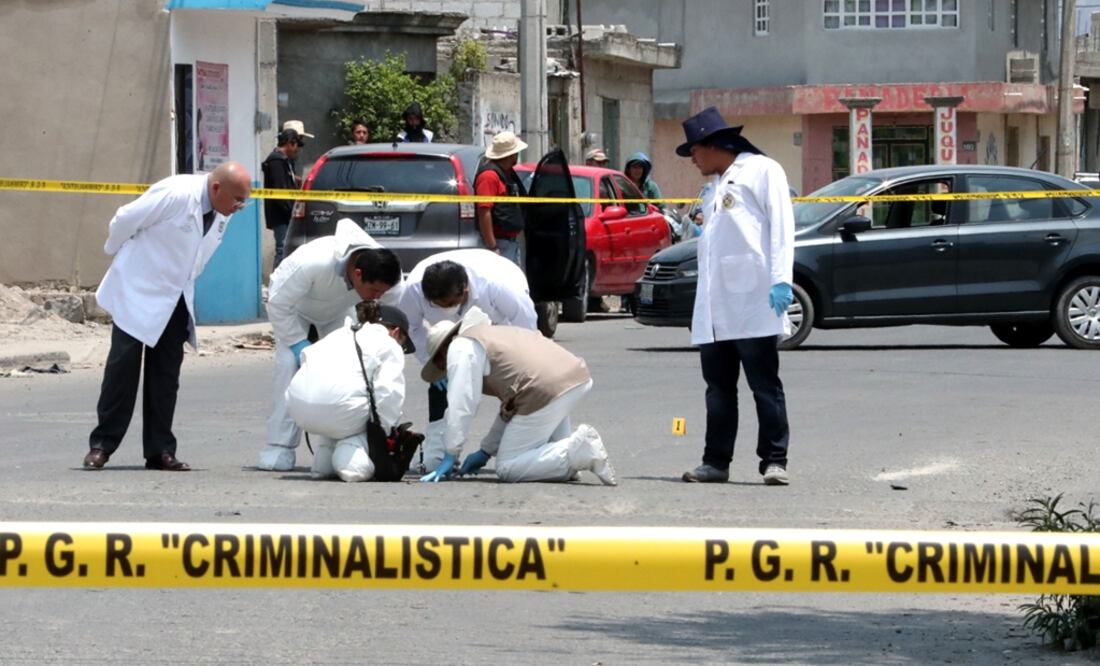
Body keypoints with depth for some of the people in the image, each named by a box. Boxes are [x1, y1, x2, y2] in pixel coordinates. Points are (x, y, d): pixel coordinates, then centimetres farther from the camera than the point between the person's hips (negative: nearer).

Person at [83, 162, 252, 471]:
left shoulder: (221, 214, -3)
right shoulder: (175, 194, -26)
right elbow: (125, 221, -15)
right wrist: (115, 251, 1)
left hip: (175, 298, 6)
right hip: (139, 292, -6)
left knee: (166, 374, 4)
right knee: (123, 364, -5)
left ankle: (160, 451, 7)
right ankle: (102, 445, 2)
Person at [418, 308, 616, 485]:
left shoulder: (461, 347, 6)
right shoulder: (493, 335, 35)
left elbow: (461, 405, -2)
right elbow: (510, 406, 36)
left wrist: (450, 458, 4)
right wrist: (486, 451, 38)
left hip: (546, 392, -10)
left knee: (507, 469, 0)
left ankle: (580, 451, -14)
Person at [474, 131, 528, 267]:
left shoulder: (508, 173, 15)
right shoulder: (490, 175, -17)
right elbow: (484, 212, -23)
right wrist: (492, 247, -26)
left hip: (512, 240, 10)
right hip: (500, 242, -10)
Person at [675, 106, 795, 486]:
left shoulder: (762, 171, 2)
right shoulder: (716, 187, 26)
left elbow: (780, 226, -7)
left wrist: (781, 280, -16)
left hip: (753, 304, -8)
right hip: (715, 309, 8)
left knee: (765, 385, -5)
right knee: (719, 387, 6)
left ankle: (774, 461, -4)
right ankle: (716, 462, 8)